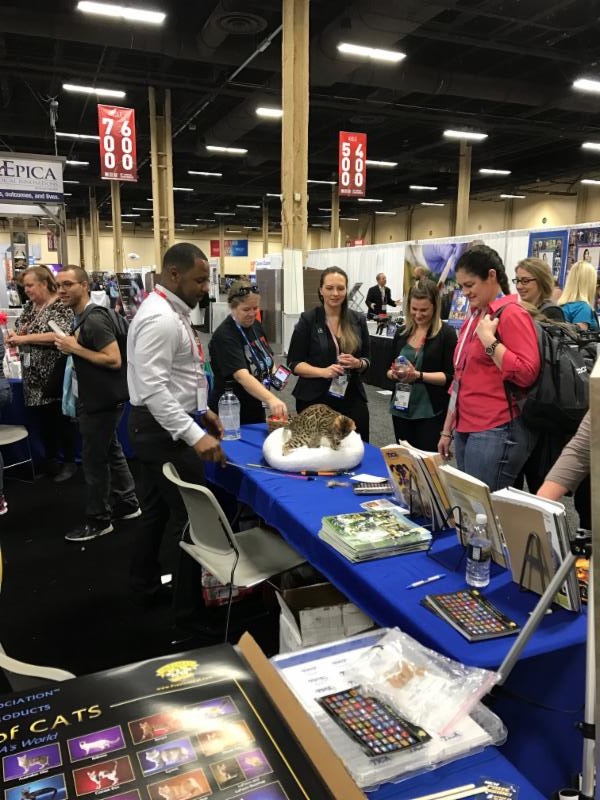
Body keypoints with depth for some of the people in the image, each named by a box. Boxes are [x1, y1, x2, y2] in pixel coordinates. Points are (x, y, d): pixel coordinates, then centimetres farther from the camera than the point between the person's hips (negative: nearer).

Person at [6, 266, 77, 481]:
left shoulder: (61, 305, -12)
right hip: (34, 376, 7)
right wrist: (14, 336, -3)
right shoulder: (29, 306, 11)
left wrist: (25, 338, -24)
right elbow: (20, 329, 21)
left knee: (62, 419, 4)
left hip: (56, 375, -7)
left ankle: (69, 462, 17)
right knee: (42, 419, 14)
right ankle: (50, 460, 28)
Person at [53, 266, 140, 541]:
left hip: (102, 401, -10)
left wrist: (76, 349, -21)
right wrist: (71, 345, 5)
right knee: (110, 452, 19)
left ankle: (98, 521, 14)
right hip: (100, 399, 10)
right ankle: (127, 504, 32)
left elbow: (114, 360, -26)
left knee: (94, 460, 1)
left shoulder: (94, 319, -21)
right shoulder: (84, 317, 10)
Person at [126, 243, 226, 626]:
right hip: (164, 429, -11)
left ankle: (147, 585, 40)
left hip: (164, 426, 11)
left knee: (158, 509, 22)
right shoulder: (160, 319, -23)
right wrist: (195, 436, -36)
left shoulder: (172, 312, 11)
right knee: (190, 518, -3)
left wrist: (200, 410, 15)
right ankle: (191, 612, 10)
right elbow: (153, 389, -31)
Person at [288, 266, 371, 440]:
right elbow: (294, 363, -4)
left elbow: (366, 360, 12)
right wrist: (323, 371, -19)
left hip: (352, 398, 2)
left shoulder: (358, 320, 5)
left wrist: (357, 363, -11)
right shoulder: (308, 320, -3)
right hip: (314, 399, -2)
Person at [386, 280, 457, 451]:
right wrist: (393, 373, -7)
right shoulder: (402, 332, 8)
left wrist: (419, 375, -22)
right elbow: (389, 369, 15)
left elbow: (450, 376, -10)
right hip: (401, 409, 5)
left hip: (431, 412, -5)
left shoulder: (446, 333, -6)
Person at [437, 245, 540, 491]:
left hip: (496, 432, -8)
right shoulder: (474, 317, 16)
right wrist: (447, 430, 20)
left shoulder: (512, 315, -8)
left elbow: (526, 374, -18)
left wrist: (488, 338, -18)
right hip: (466, 430, 8)